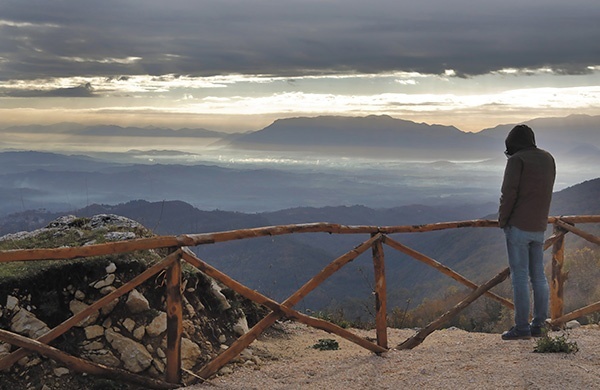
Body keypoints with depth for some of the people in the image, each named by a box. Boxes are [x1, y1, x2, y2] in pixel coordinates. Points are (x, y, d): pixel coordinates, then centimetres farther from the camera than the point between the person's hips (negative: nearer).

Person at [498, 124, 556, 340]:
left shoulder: (517, 160, -9)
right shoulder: (548, 159, 12)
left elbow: (509, 193, -14)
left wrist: (502, 220, -3)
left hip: (518, 226, -7)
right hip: (539, 227, 7)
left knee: (519, 276, -5)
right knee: (538, 276, 10)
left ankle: (521, 327, -4)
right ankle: (538, 325, 13)